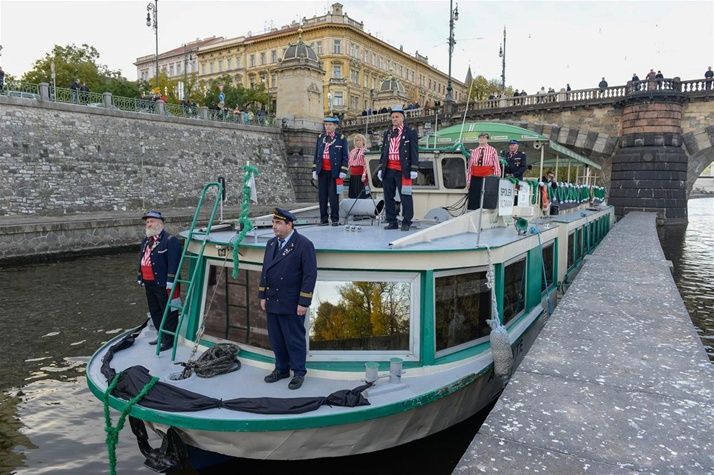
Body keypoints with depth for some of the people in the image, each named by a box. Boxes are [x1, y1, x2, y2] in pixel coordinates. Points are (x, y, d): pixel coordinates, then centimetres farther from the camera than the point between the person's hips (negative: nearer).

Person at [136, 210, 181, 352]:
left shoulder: (170, 240, -13)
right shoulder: (146, 241, 16)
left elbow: (173, 262, -19)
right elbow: (141, 259, 24)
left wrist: (171, 280, -22)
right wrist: (140, 277, 21)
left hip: (163, 284, -9)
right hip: (149, 283, 9)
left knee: (168, 312, 0)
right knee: (155, 311, 18)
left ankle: (170, 339, 8)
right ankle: (161, 335, 32)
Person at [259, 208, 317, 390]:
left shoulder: (304, 244, -12)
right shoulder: (271, 243, 11)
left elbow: (310, 274, -14)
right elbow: (265, 270, 17)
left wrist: (304, 302, -16)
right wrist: (263, 296, 12)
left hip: (292, 305, -7)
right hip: (272, 303, 7)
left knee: (294, 339, 4)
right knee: (276, 339, 16)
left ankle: (299, 373, 19)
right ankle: (281, 369, 32)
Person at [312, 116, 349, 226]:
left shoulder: (341, 139, 3)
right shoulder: (320, 138, 14)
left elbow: (345, 157, 1)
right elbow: (316, 154, 16)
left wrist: (343, 172, -7)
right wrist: (314, 170, 10)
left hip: (334, 172, -4)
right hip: (322, 172, 4)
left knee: (333, 196, -3)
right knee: (322, 196, 4)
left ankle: (335, 219, 4)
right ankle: (323, 219, 10)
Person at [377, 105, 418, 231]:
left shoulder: (410, 132, 3)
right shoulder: (387, 134, 18)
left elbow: (414, 151, -2)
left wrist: (413, 169, -9)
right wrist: (380, 168, 13)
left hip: (403, 170, -5)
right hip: (388, 170, 5)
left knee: (405, 197, -5)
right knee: (388, 197, 8)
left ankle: (406, 222, 2)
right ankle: (391, 221, 16)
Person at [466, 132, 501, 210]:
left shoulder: (492, 151, 2)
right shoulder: (474, 151, 11)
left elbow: (497, 166, 1)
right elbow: (469, 166, 12)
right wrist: (468, 180, 7)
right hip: (475, 179, 3)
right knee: (473, 200, 1)